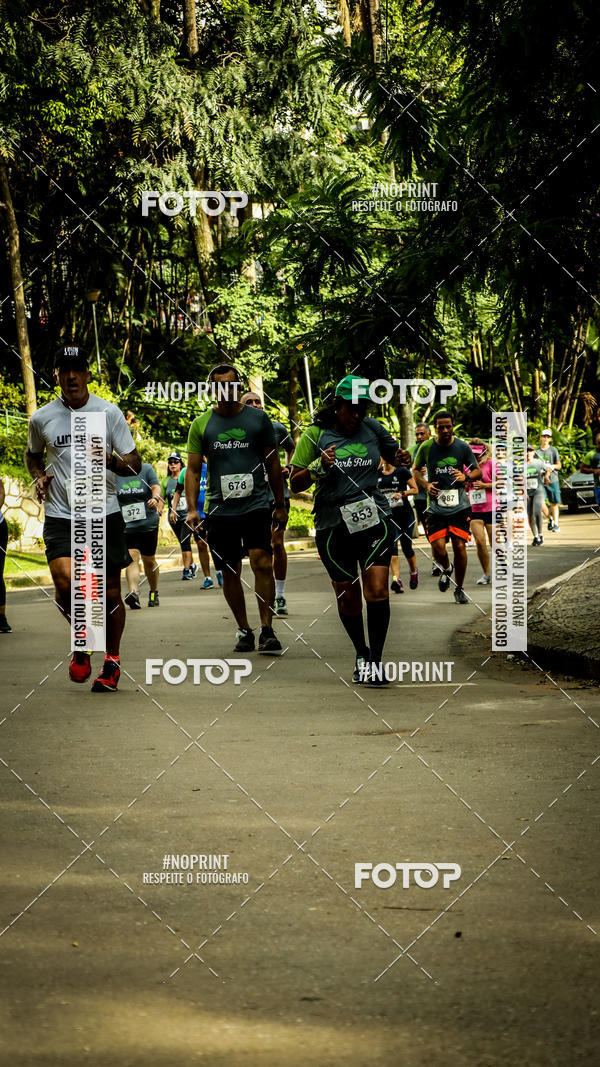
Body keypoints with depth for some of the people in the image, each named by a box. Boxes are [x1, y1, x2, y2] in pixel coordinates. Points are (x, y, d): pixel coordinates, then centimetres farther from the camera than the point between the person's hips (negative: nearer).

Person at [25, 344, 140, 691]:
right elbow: (33, 455, 24)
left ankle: (112, 661, 23)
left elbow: (135, 464, 3)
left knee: (110, 593, 3)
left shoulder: (109, 412, 0)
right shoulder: (42, 418, 4)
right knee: (65, 581, -21)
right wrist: (40, 476, 3)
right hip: (60, 516, 0)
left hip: (105, 513, 0)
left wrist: (110, 460, -17)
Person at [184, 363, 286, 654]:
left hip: (256, 503, -2)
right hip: (219, 507, 2)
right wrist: (192, 508, -1)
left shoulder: (258, 419, 7)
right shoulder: (201, 425, 8)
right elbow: (193, 469, 9)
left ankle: (267, 630, -13)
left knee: (262, 563, -16)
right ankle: (244, 630, 17)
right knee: (230, 572, 5)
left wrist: (280, 505, 12)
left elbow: (273, 463, 13)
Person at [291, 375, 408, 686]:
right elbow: (295, 483, 2)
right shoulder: (315, 435, 1)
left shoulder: (372, 429, 6)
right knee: (347, 597, 5)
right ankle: (361, 654, 27)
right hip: (333, 524, 0)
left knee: (377, 590, -13)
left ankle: (376, 660, -6)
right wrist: (319, 467, -17)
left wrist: (401, 459, 0)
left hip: (373, 517, 0)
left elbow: (393, 453, 24)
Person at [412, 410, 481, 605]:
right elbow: (415, 470, 14)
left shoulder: (462, 447, 0)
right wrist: (426, 484, -5)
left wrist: (465, 476, -12)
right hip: (436, 506, 0)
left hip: (460, 506, 0)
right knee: (438, 549, -11)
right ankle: (446, 569, 26)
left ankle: (459, 588, 14)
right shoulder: (426, 448, -1)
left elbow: (477, 471, 10)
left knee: (459, 546, -5)